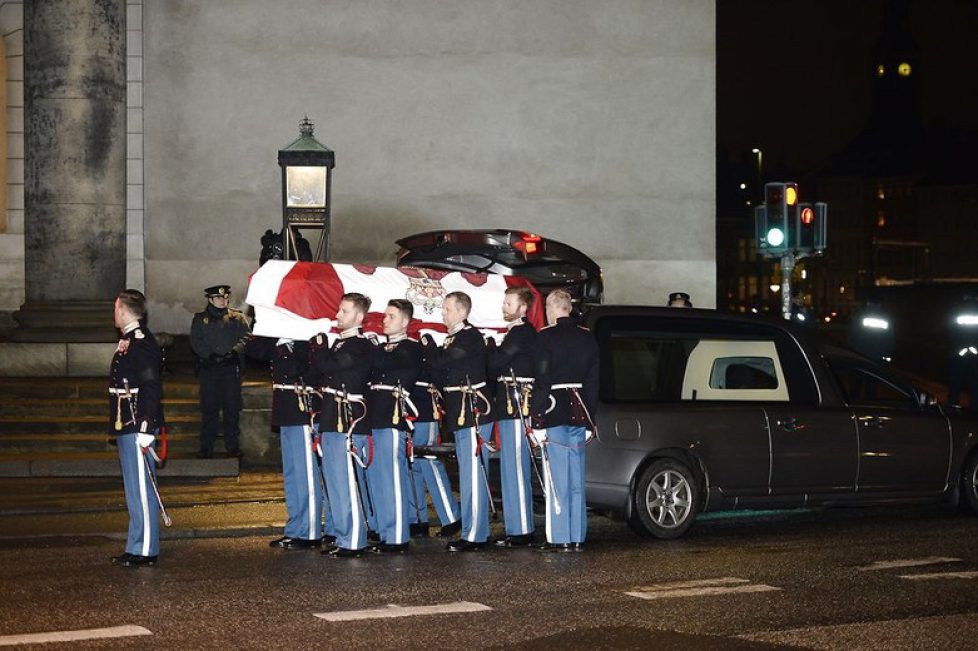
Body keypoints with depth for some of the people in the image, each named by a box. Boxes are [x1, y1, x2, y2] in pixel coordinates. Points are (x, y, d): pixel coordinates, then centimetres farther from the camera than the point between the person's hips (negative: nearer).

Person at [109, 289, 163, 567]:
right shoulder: (128, 341, 16)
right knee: (134, 489, 14)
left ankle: (145, 550, -1)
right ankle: (138, 547, 21)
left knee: (141, 489, -5)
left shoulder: (141, 343, -15)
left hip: (136, 429, -10)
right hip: (125, 428, 10)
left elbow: (152, 388, -21)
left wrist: (145, 430, -23)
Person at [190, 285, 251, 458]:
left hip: (231, 368, 0)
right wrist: (210, 356, -13)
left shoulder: (237, 319, 10)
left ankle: (233, 446, 5)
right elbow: (195, 342, 1)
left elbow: (246, 338, 0)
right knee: (208, 409, 1)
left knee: (232, 409, 0)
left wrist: (232, 353, -15)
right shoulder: (200, 320, 11)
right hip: (208, 369, 0)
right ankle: (206, 448, 5)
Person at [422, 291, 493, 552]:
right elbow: (442, 375, 14)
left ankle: (474, 535, -6)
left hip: (473, 412, -10)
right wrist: (431, 351, 0)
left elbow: (440, 362, -21)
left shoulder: (470, 337, -12)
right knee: (469, 474, 14)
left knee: (473, 474, -8)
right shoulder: (454, 338, 17)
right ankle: (474, 529, 21)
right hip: (461, 413, 10)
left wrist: (429, 344, -3)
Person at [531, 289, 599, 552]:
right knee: (576, 480, 10)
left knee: (557, 479, -3)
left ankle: (559, 538, -2)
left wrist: (537, 421, -11)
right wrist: (589, 419, 16)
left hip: (554, 414, -6)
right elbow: (593, 381, 12)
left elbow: (542, 382, -13)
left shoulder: (546, 337, -9)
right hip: (579, 413, 6)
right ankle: (577, 538, 13)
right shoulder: (587, 338, 9)